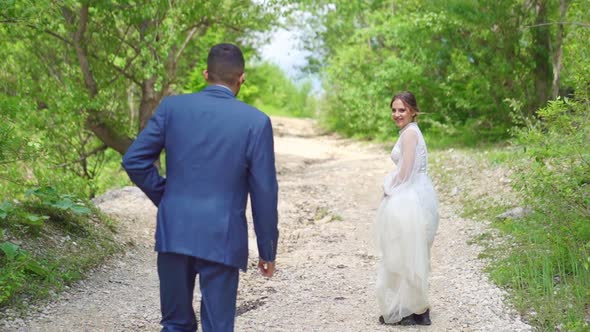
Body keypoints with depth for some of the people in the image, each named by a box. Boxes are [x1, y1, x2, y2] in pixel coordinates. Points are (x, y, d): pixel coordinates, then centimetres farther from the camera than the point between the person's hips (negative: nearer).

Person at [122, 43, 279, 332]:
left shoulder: (172, 107, 0)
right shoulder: (256, 121, -6)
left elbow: (134, 160, -1)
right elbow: (264, 193, -5)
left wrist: (165, 197, 12)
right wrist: (267, 251, 5)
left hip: (173, 232, 3)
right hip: (222, 240, -2)